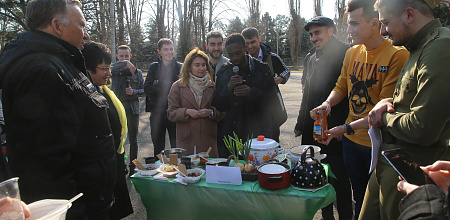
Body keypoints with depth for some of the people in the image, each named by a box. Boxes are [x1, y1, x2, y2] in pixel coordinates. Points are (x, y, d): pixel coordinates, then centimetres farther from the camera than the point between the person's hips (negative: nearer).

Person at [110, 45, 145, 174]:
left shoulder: (137, 72, 11)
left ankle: (132, 167, 18)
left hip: (132, 109, 1)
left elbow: (143, 90, 9)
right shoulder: (115, 71, 6)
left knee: (133, 140, 6)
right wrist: (125, 64, -25)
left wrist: (134, 92, -10)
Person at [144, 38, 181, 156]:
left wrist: (159, 84, -11)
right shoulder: (153, 67, 10)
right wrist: (167, 89, -13)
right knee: (158, 148, 13)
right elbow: (147, 88, -4)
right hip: (157, 112, 2)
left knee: (177, 148, 2)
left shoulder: (179, 67, 3)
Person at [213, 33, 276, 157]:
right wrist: (228, 88, -13)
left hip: (257, 133, -1)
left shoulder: (262, 69, 2)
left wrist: (251, 92, -16)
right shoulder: (224, 72, 8)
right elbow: (217, 106, 5)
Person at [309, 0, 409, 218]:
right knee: (359, 198, 20)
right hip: (351, 141, 5)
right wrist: (327, 103, -8)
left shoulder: (397, 55, -16)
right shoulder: (352, 53, 5)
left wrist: (348, 127, -22)